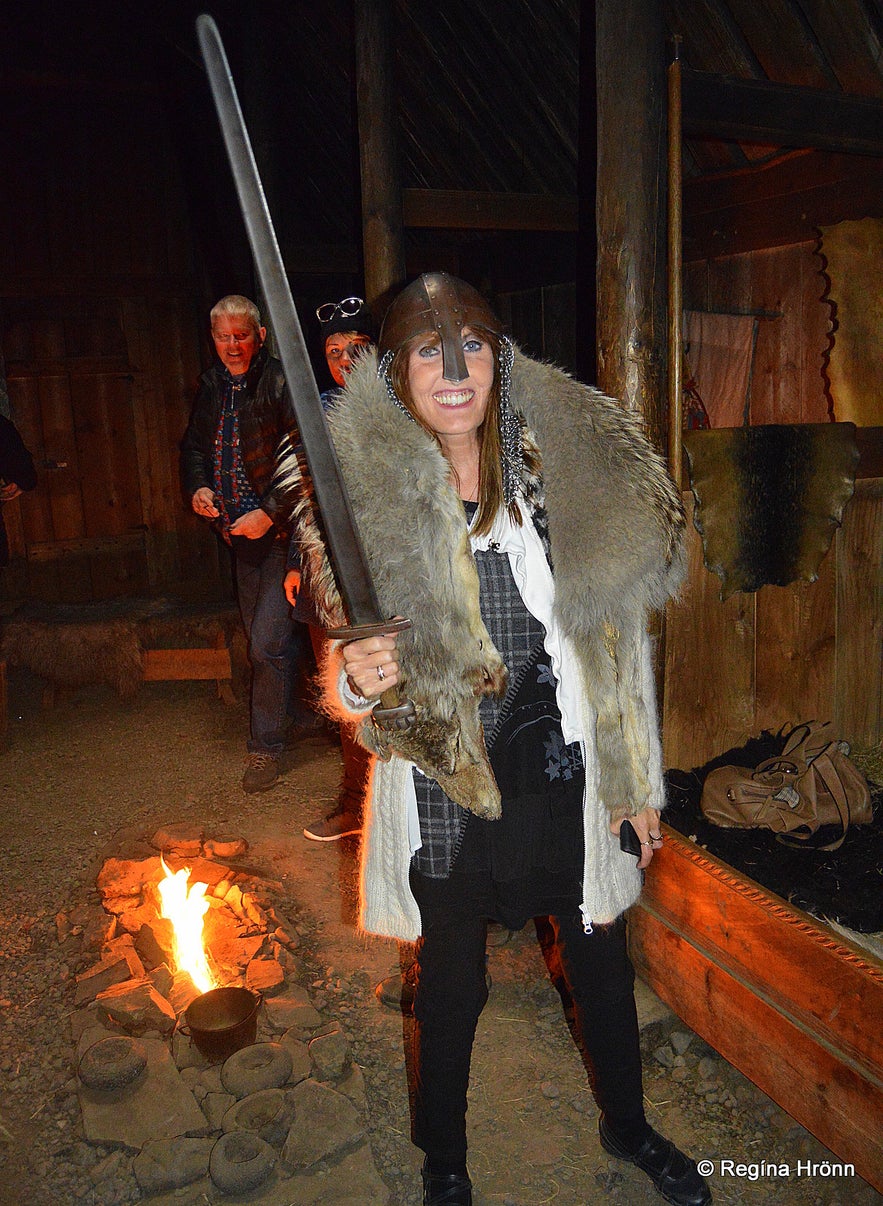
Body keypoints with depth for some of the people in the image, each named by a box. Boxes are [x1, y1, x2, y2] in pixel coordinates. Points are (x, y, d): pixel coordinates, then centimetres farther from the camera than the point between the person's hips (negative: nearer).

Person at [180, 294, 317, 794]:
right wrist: (197, 487, 5)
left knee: (269, 643, -9)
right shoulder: (212, 387, 11)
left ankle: (266, 746, 7)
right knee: (264, 637, 17)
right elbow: (195, 444, 24)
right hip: (242, 534, 8)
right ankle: (306, 715, 35)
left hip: (283, 532, -8)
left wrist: (270, 513, -23)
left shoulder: (281, 382, -12)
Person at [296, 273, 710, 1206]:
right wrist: (354, 678, -29)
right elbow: (351, 661, -4)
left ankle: (627, 1126, 54)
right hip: (443, 792, -2)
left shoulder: (570, 464, -6)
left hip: (563, 778, 2)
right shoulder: (367, 489, -11)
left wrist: (636, 780, 5)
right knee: (451, 986, 18)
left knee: (600, 961, 22)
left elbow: (615, 641, 1)